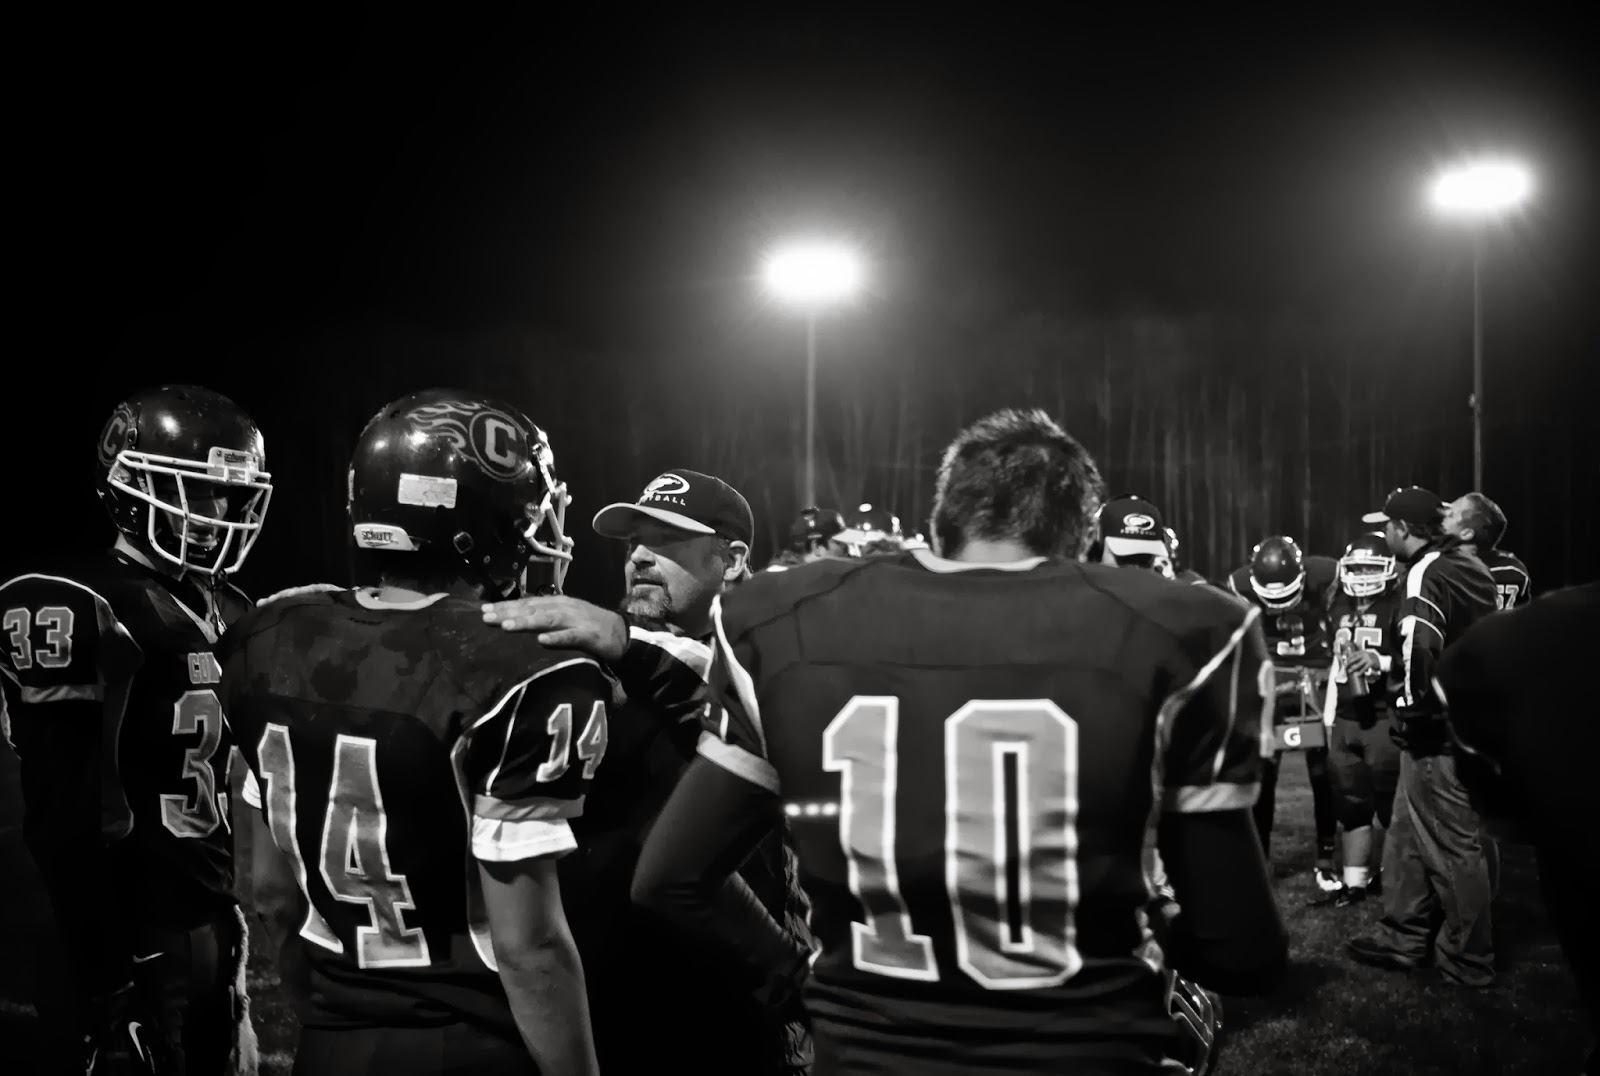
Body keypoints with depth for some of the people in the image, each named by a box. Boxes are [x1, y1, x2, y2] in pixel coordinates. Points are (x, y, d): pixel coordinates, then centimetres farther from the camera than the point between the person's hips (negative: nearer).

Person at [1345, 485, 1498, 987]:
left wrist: (1413, 709, -17)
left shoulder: (1427, 575, -17)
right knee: (1408, 837, 17)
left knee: (1452, 846, 2)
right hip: (1469, 720, 9)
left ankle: (1468, 959, 13)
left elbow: (1418, 650, -30)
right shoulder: (1470, 567, 12)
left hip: (1435, 733, -9)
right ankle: (1404, 937, 26)